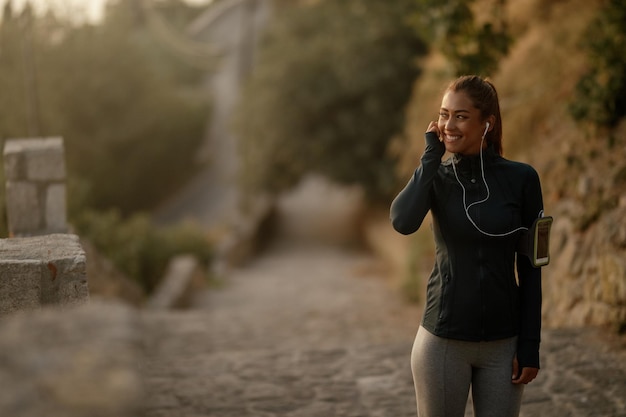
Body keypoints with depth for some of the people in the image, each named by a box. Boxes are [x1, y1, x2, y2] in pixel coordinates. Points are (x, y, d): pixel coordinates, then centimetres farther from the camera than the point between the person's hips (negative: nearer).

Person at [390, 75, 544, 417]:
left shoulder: (521, 179, -4)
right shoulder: (435, 176, -1)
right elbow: (402, 222, -23)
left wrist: (530, 344, -3)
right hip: (443, 339, 0)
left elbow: (530, 268, -1)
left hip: (503, 341, 0)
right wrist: (432, 154, -15)